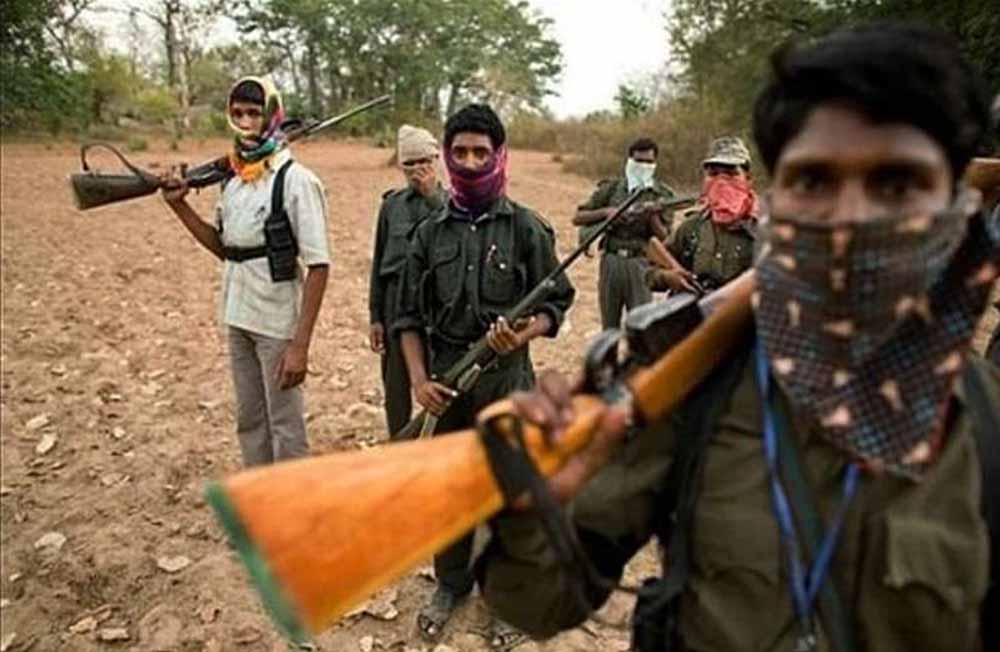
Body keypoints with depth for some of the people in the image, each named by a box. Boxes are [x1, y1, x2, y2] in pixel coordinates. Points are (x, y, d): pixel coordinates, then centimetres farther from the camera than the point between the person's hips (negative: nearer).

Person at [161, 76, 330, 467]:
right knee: (249, 422, 19)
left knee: (285, 427, 6)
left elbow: (318, 267, -17)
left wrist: (300, 344, -20)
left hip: (278, 324, -7)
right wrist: (180, 206, 5)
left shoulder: (296, 180, -14)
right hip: (238, 319, 7)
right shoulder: (232, 180, 7)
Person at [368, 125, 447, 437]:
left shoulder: (450, 202, 3)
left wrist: (432, 196, -12)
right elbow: (379, 262, 9)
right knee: (396, 388, 10)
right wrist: (375, 316, 7)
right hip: (398, 303, 2)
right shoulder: (392, 204, 7)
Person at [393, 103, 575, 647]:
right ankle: (451, 584, 37)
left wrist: (523, 334, -22)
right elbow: (410, 315, 7)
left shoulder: (527, 228, -4)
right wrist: (418, 378, -5)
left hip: (507, 380, -3)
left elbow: (555, 303, -2)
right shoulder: (430, 232, 5)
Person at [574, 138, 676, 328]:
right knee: (609, 326, 10)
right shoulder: (611, 188, 7)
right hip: (611, 261, 1)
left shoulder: (662, 195, 6)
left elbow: (663, 237, -1)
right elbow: (578, 218, 4)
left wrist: (652, 215, -18)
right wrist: (606, 212, -10)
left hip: (640, 264, -1)